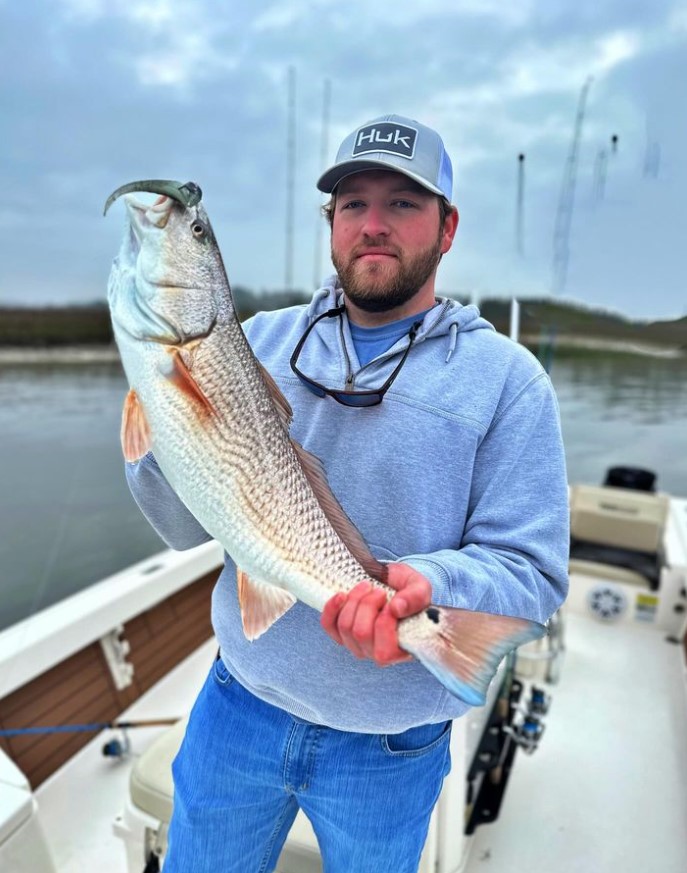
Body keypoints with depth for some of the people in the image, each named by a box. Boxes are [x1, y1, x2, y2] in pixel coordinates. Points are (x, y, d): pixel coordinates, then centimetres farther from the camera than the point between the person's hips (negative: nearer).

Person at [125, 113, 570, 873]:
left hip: (391, 749, -1)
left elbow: (532, 573, -11)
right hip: (240, 703, 3)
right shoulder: (263, 340, -2)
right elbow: (189, 528, -4)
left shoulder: (504, 377, -10)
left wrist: (428, 583, -31)